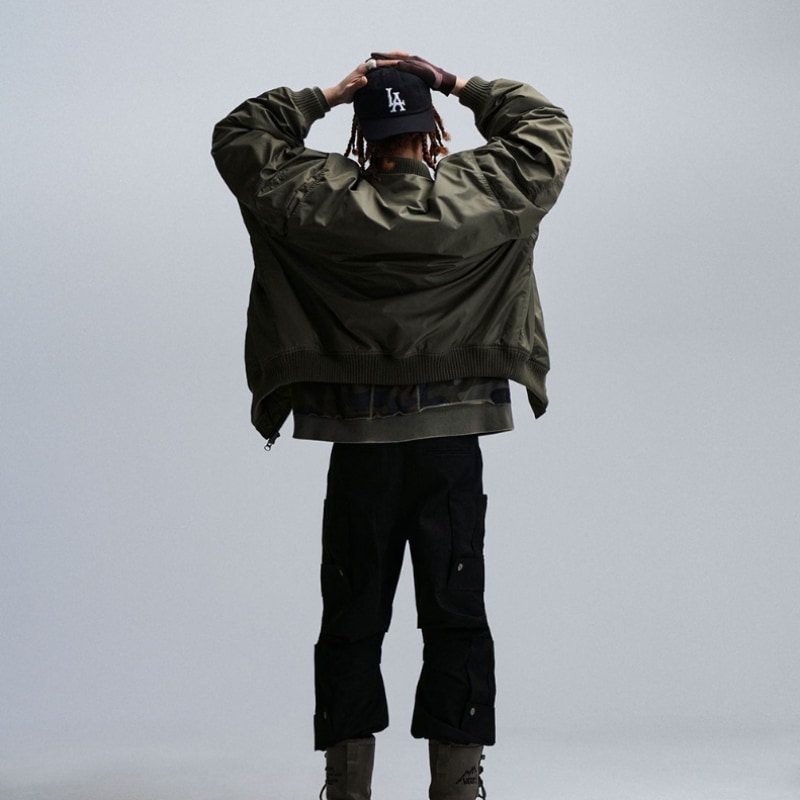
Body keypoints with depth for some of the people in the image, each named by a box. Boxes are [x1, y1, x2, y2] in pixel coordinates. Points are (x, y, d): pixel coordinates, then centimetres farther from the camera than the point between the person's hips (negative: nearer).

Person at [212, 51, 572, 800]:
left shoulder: (319, 200, -4)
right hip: (451, 442, 0)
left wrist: (325, 96, 9)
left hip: (357, 448, 1)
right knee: (455, 618, 5)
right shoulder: (479, 193, -4)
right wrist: (463, 86, 12)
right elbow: (548, 129, 13)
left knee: (352, 621, 9)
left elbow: (235, 137, 11)